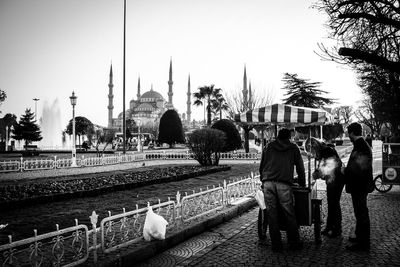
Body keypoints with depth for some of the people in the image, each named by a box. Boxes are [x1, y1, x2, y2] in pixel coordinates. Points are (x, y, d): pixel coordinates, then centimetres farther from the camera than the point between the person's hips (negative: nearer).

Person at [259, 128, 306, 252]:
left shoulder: (268, 147, 20)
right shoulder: (293, 148, 16)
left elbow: (261, 166, 22)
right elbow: (300, 168, 21)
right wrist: (302, 184, 34)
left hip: (268, 183, 2)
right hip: (284, 184, -2)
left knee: (272, 215, 5)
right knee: (289, 214, 6)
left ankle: (276, 245, 11)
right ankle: (294, 243, 15)